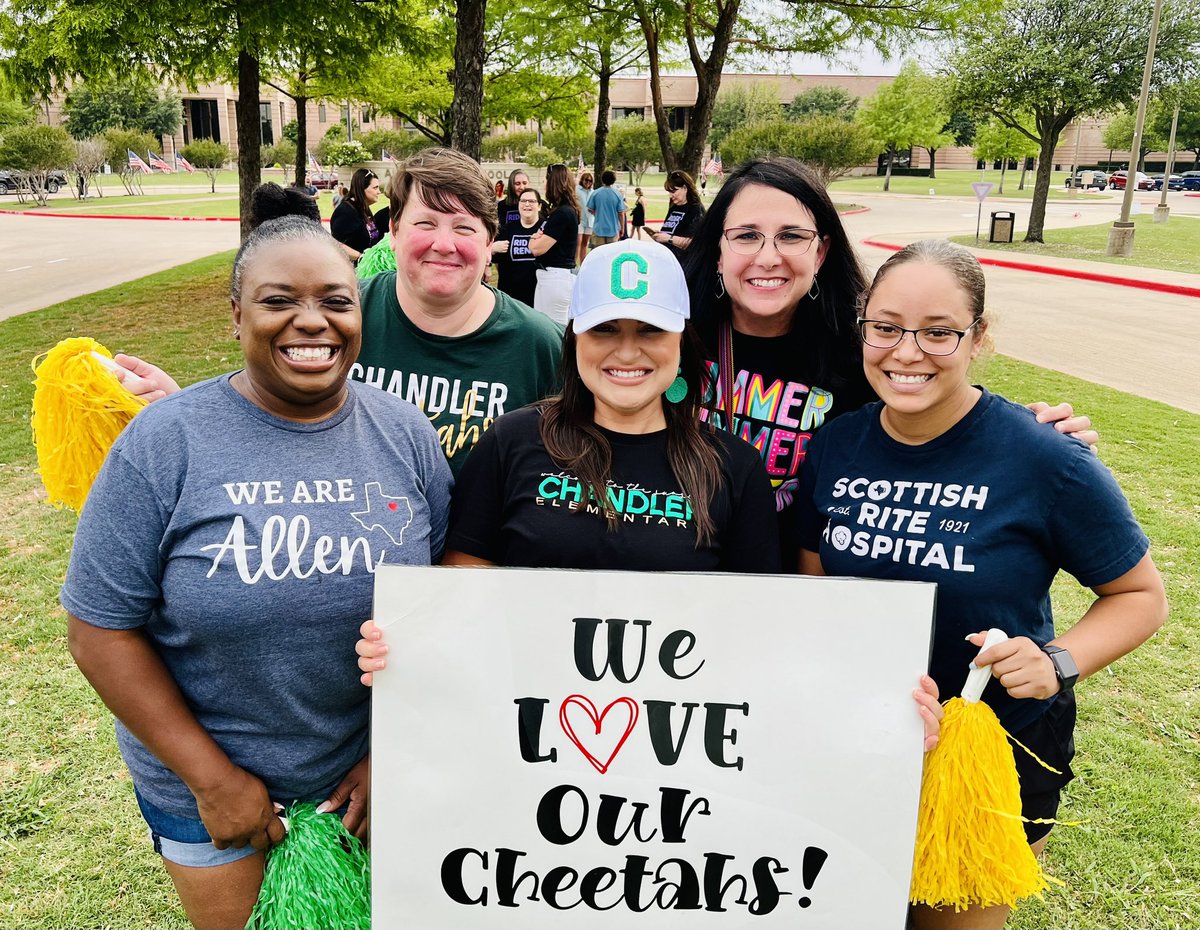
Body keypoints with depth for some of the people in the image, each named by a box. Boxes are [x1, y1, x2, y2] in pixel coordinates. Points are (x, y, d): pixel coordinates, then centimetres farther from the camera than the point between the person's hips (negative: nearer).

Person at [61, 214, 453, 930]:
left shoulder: (406, 433, -7)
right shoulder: (164, 443, -15)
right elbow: (101, 628, -12)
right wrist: (211, 776, -12)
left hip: (368, 771, 2)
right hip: (206, 781, -2)